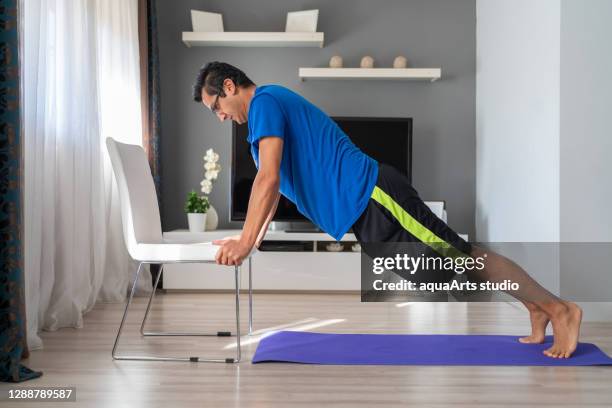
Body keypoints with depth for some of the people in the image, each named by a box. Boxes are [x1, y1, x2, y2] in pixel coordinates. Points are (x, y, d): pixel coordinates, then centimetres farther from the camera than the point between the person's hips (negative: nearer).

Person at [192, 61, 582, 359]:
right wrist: (253, 237, 23)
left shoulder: (264, 101, -8)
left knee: (462, 256, -5)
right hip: (366, 210, 10)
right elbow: (274, 185, 28)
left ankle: (559, 309, 4)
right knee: (458, 257, 14)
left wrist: (245, 242, -16)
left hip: (371, 198, -10)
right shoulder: (270, 108, 22)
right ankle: (538, 309, 22)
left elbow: (269, 179, -19)